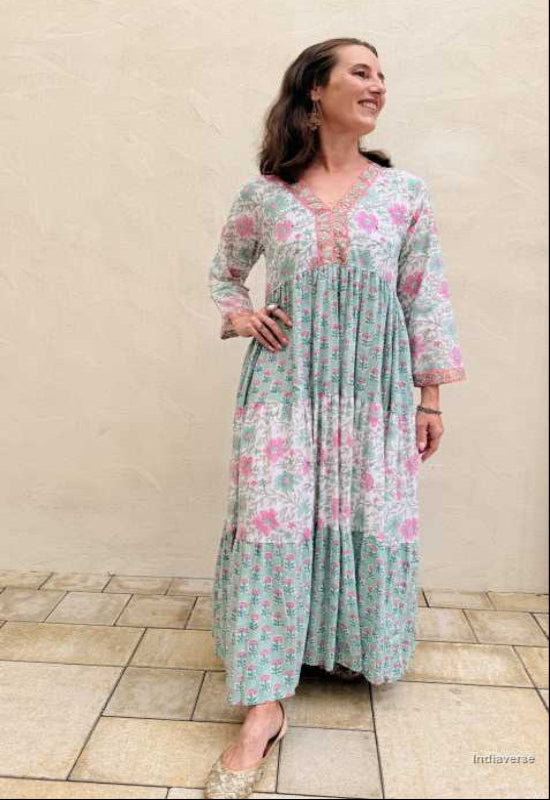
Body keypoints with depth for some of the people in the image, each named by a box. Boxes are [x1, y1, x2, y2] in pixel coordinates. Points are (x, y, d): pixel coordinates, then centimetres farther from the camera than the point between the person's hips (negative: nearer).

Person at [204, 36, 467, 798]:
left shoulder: (405, 191, 4)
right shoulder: (262, 195, 3)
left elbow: (425, 298, 4)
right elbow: (224, 270, 19)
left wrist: (431, 397, 2)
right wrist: (238, 314, -3)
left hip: (375, 393, 1)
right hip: (287, 385, -1)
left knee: (372, 523, 6)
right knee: (272, 524, -7)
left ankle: (352, 649, 34)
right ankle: (263, 708, 2)